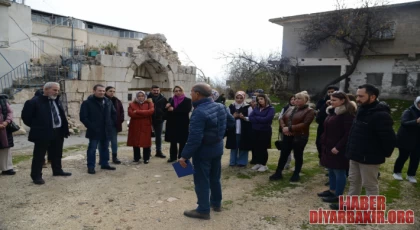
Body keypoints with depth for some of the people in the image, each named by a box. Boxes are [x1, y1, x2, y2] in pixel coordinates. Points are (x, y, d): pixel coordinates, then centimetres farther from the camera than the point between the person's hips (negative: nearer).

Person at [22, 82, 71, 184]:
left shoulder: (57, 101, 12)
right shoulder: (35, 101, -12)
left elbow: (62, 116, 18)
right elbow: (25, 116, -10)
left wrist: (65, 129, 11)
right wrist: (36, 126, -3)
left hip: (58, 132, 7)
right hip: (43, 134, -7)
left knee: (56, 155, 18)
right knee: (39, 156, 2)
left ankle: (57, 171, 33)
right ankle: (36, 176, 12)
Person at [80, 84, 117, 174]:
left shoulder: (108, 102, 9)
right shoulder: (87, 103, -9)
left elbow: (114, 113, 18)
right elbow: (83, 117, -11)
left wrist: (112, 124, 8)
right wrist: (90, 127, -14)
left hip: (106, 131, 6)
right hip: (94, 131, -5)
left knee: (105, 148, 15)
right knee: (92, 149, 0)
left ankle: (104, 164, 26)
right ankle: (91, 167, 8)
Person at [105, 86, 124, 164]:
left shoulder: (117, 101, 8)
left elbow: (121, 111, 12)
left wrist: (121, 120, 1)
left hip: (114, 124, 4)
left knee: (114, 141, 10)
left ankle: (115, 157, 19)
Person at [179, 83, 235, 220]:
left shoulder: (199, 112, -26)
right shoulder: (221, 107, 0)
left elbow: (194, 138, -29)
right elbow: (231, 123, 14)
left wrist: (185, 156, -23)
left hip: (203, 151, -8)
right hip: (218, 147, 8)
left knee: (202, 180, 5)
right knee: (215, 178, 22)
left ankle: (203, 210, 15)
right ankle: (216, 203, 36)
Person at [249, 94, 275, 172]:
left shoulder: (270, 109, -6)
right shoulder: (256, 108, 9)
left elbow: (266, 119, -19)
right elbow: (250, 118, -2)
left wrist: (256, 118, -7)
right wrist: (260, 120, -14)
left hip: (265, 131, -5)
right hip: (255, 131, 5)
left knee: (263, 148, 3)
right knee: (256, 148, 9)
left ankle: (264, 164, 16)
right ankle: (258, 163, 23)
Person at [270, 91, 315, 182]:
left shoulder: (309, 111, -8)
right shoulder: (290, 109, 13)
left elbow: (304, 124, -20)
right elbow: (282, 119, 10)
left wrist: (290, 128, -22)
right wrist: (283, 127, -12)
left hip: (300, 137, -6)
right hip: (288, 136, 6)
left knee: (298, 156, 7)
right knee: (283, 154, 9)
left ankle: (296, 174, 22)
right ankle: (278, 173, 18)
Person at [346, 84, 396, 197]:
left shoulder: (380, 115, -23)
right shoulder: (362, 110, 9)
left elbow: (390, 138, -24)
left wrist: (385, 154, -9)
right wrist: (351, 151, 14)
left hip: (369, 158, -10)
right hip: (356, 155, 10)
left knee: (370, 185, 4)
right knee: (354, 181, 20)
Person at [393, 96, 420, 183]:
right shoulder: (408, 112, -10)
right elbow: (404, 122, -26)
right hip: (406, 140, -6)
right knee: (403, 156, 2)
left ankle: (411, 175, 20)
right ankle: (397, 172, 21)